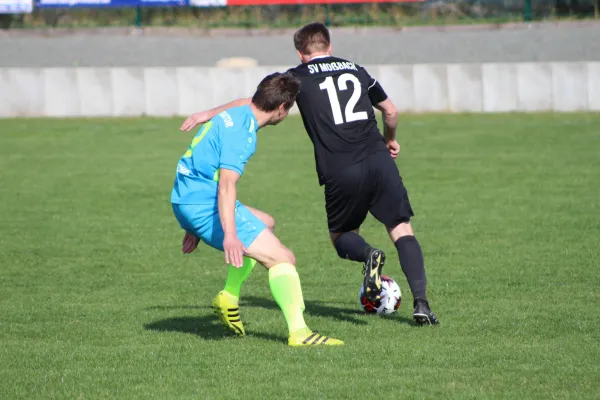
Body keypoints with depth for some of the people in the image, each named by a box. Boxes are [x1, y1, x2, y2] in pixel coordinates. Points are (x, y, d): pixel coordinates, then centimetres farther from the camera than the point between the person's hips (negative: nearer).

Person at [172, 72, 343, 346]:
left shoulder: (234, 116, 15)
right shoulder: (242, 132, -17)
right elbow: (226, 185, -29)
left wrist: (195, 228, 30)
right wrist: (229, 236, -40)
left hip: (185, 201, 10)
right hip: (206, 206, -10)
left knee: (265, 224, 31)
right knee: (282, 258, -11)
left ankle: (229, 297, 19)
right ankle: (298, 332, -26)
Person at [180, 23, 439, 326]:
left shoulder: (300, 77, 8)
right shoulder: (356, 70, 19)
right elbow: (390, 111, 26)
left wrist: (209, 114, 13)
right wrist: (390, 140, 46)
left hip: (340, 173, -2)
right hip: (379, 160, 2)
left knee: (342, 236, 20)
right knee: (401, 230, 9)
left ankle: (368, 255, -16)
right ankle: (421, 303, -9)